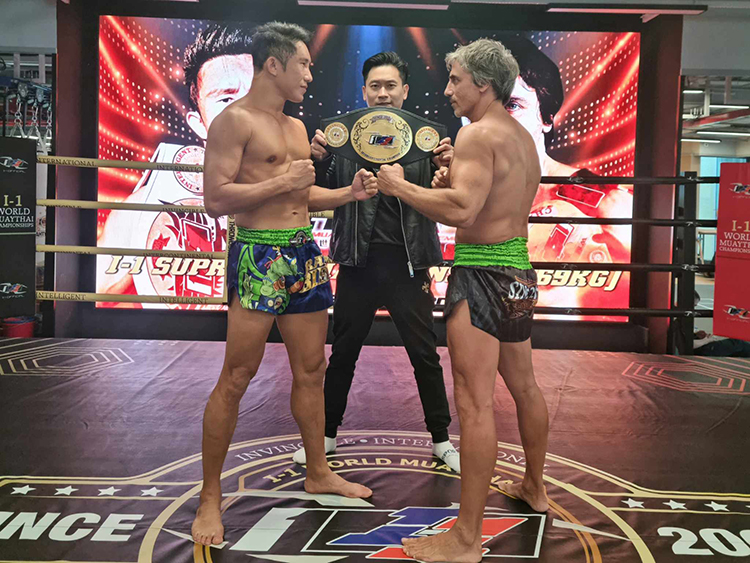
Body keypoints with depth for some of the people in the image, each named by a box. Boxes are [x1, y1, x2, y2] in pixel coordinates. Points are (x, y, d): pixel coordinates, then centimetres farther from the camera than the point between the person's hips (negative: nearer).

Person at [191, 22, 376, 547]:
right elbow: (216, 198, -16)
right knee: (237, 377, -6)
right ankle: (211, 498, 6)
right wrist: (283, 182, -14)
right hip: (259, 254, -8)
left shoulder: (296, 126, 19)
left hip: (305, 253, 8)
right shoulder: (235, 120, -7)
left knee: (311, 370, 14)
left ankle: (318, 471, 30)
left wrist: (349, 192, 12)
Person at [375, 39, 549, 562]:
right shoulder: (523, 136, 15)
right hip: (519, 268, 10)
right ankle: (534, 486, 42)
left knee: (475, 402, -8)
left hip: (483, 273, -10)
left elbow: (461, 210, -27)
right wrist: (455, 182, 11)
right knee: (524, 385, 22)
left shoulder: (478, 133, -15)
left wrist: (401, 186, -15)